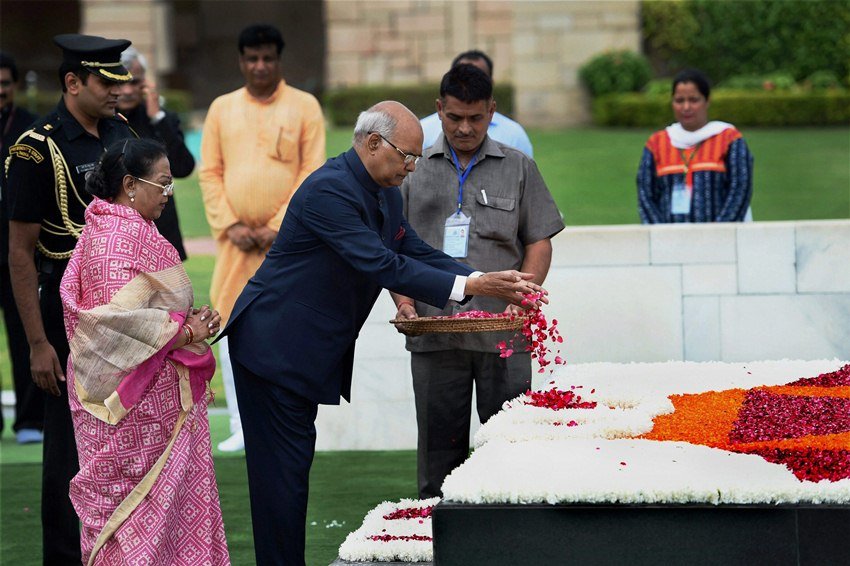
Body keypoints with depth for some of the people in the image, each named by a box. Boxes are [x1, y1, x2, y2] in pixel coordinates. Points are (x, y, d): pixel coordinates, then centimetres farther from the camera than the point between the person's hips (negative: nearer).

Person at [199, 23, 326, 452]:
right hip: (237, 238, 3)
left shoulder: (304, 107, 2)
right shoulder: (222, 109, 11)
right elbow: (210, 173, 8)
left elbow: (313, 172, -2)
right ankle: (241, 428, 6)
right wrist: (230, 225, -5)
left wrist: (277, 227, -9)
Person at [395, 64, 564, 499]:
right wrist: (403, 301, -5)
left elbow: (539, 243, 7)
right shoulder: (415, 170, 12)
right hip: (433, 333, 1)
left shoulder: (518, 168, 10)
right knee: (438, 451, 3)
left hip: (502, 336, -1)